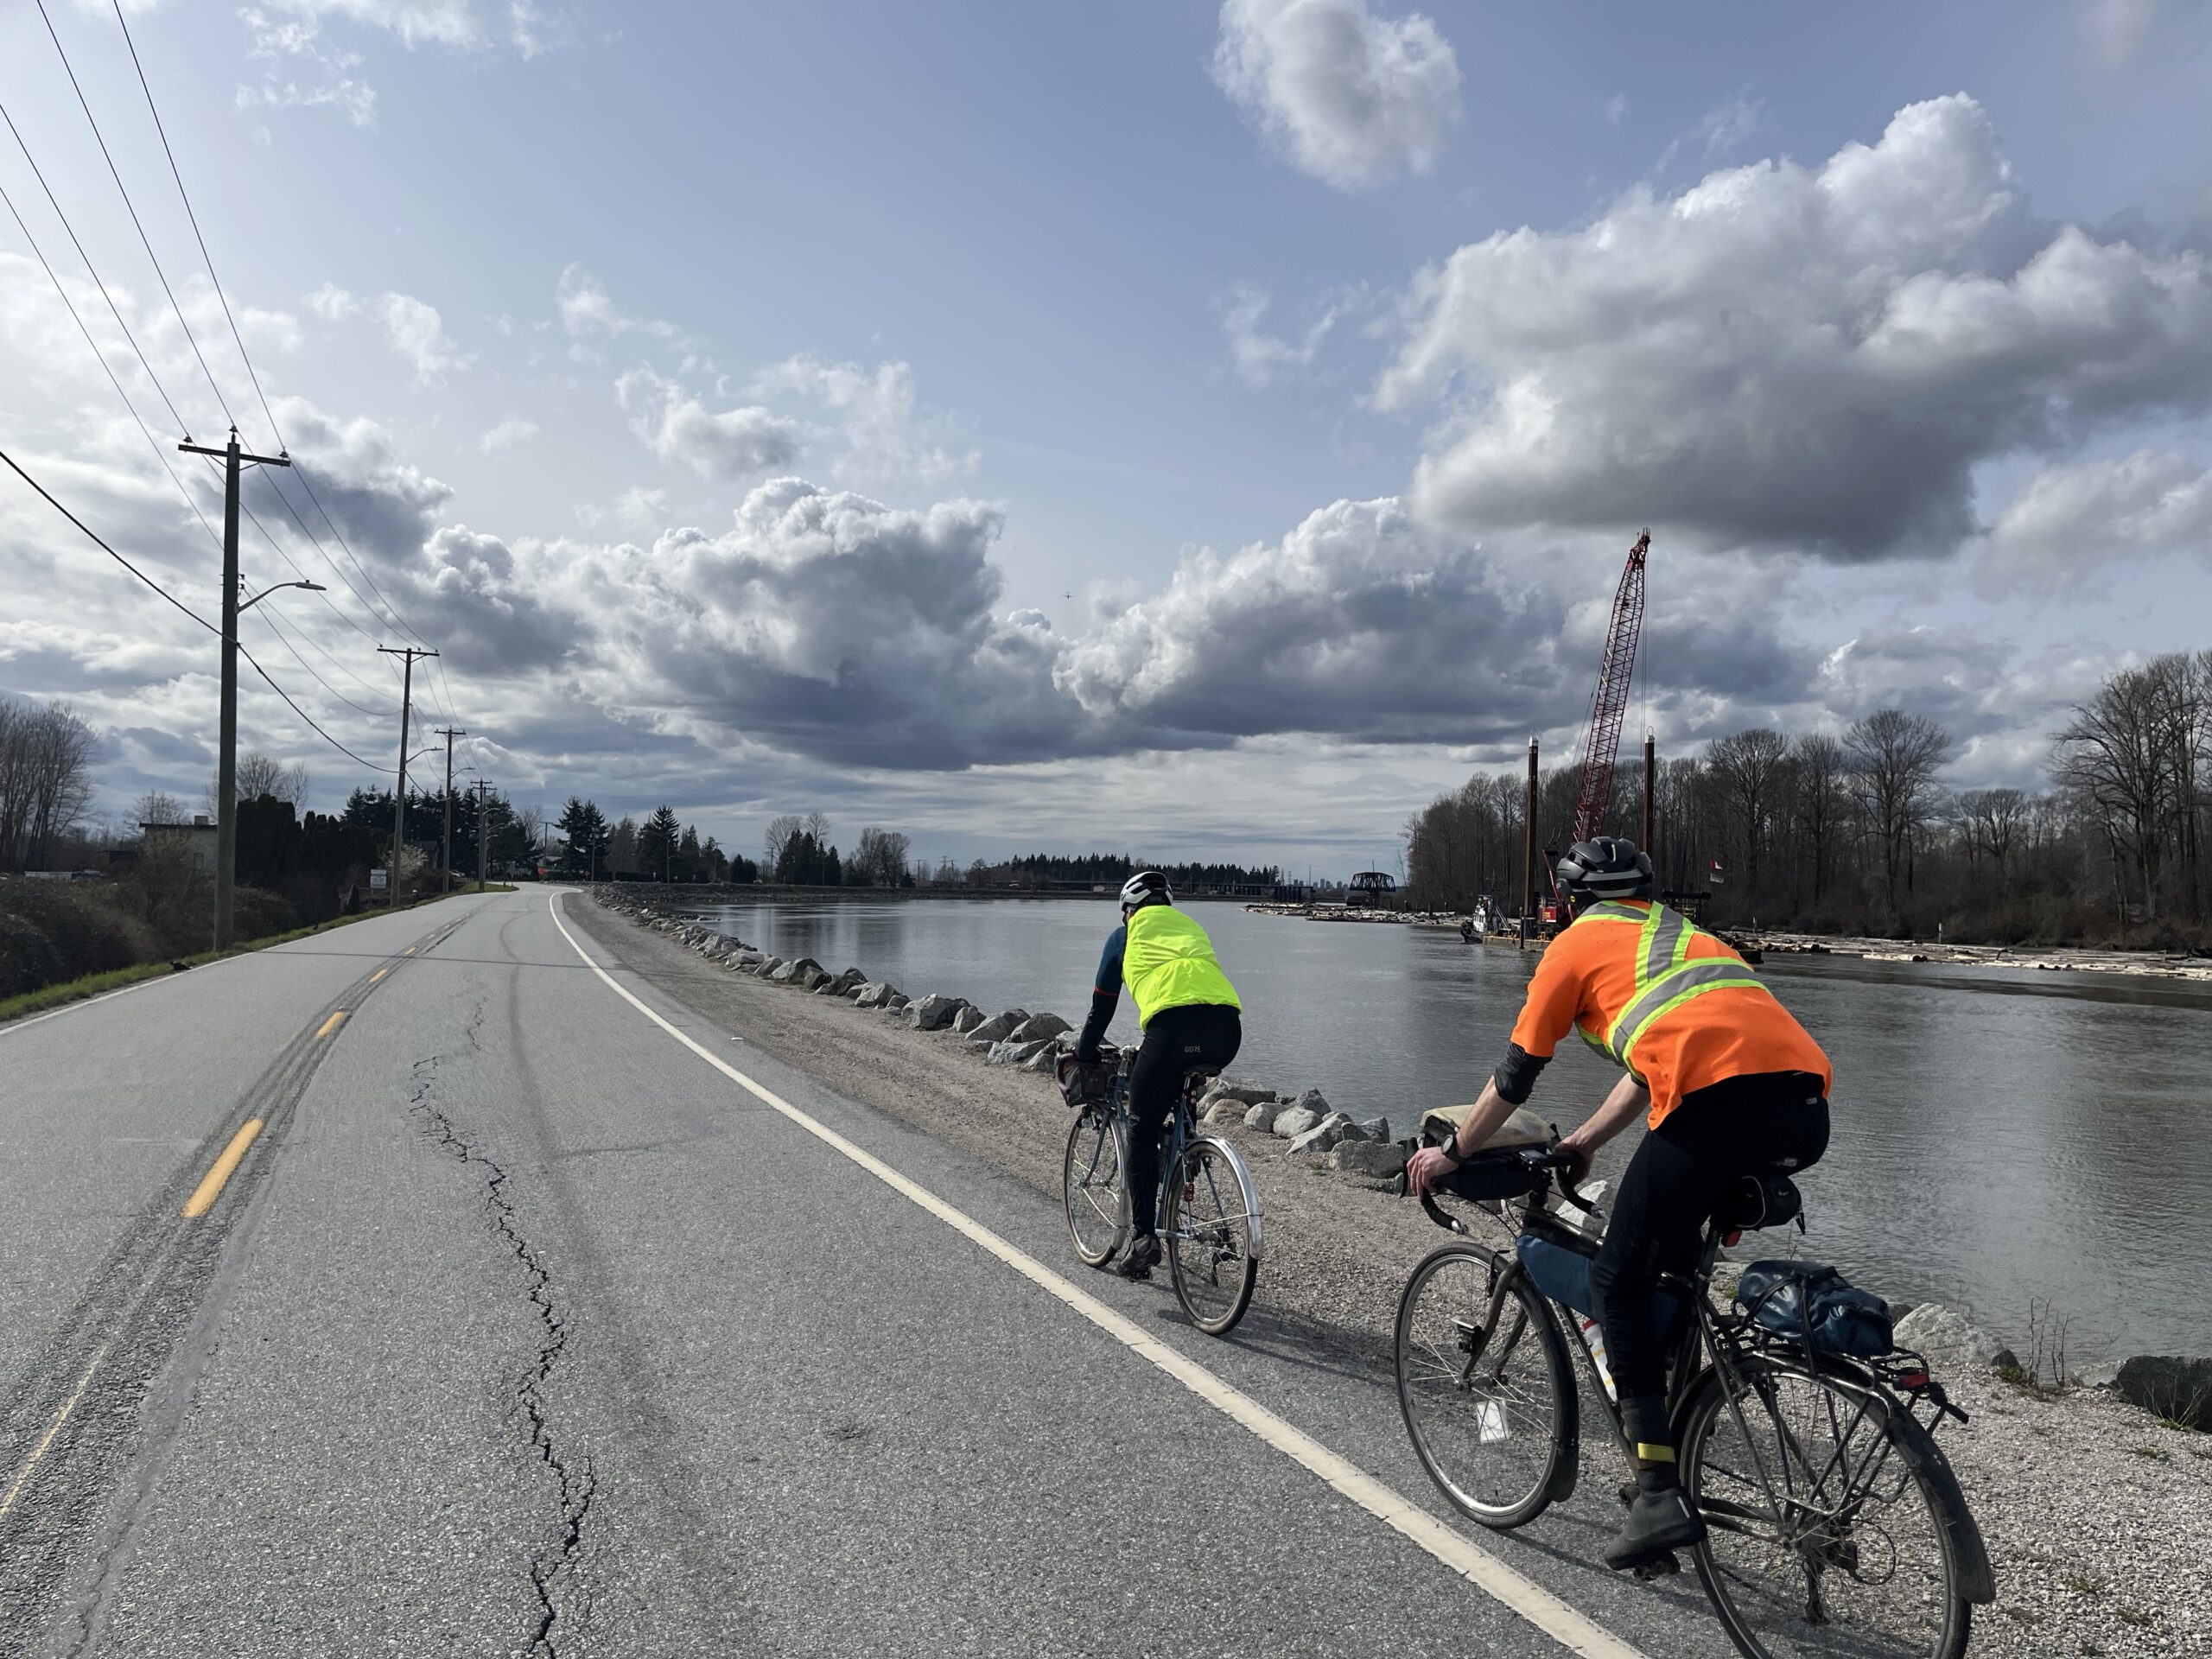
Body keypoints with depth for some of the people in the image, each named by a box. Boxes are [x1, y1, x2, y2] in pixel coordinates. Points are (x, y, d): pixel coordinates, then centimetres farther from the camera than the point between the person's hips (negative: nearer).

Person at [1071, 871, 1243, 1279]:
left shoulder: (1125, 934, 24)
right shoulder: (1191, 927, 36)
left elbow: (1102, 1005, 27)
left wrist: (1084, 1054, 42)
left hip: (1174, 1023, -5)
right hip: (1228, 1029, 5)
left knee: (1141, 1131, 8)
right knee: (1180, 1101, 33)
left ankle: (1143, 1234, 1)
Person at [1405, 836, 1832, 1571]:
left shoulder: (1579, 941, 17)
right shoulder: (1684, 935, 35)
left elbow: (1516, 1072, 19)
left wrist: (1452, 1152, 33)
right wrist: (1582, 1141, 51)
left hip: (1720, 1104, -7)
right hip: (1806, 1110, 7)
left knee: (1619, 1279, 8)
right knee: (1675, 1267, 28)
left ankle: (1661, 1492, 3)